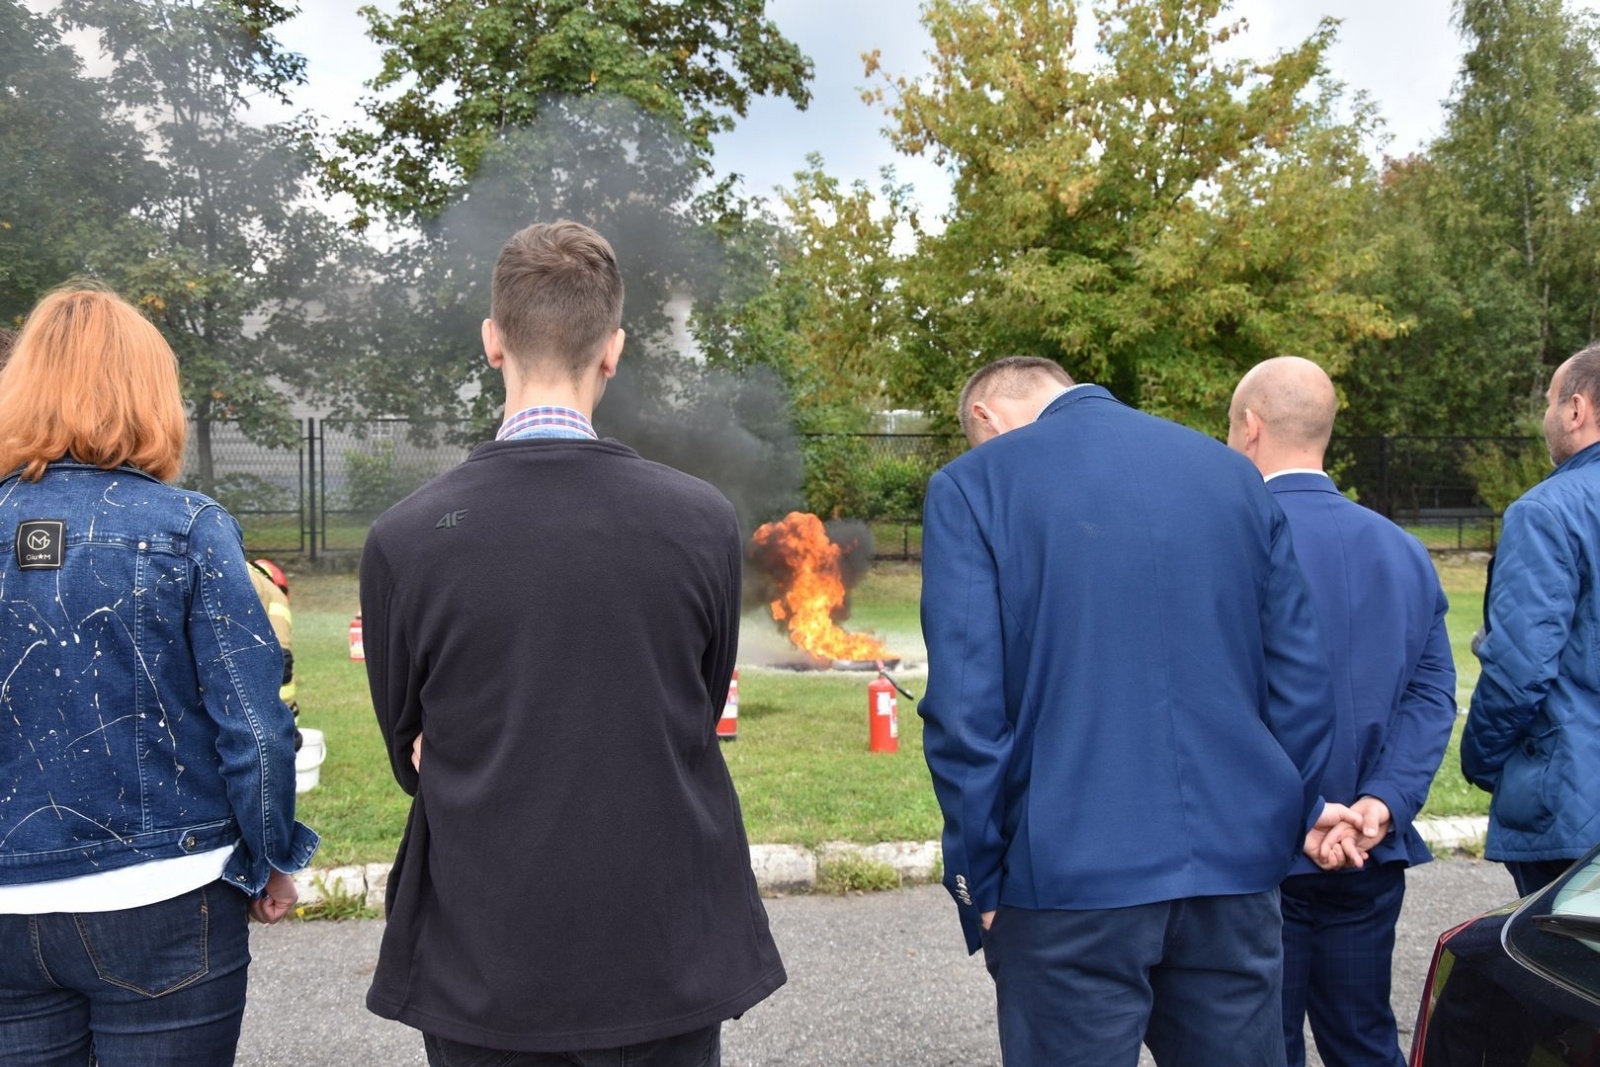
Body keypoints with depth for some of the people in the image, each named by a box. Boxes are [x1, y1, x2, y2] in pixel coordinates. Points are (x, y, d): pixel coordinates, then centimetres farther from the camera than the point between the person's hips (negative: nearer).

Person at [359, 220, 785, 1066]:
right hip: (666, 962, 1)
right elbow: (701, 719, 3)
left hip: (481, 970, 0)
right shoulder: (705, 522, -10)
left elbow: (413, 757, 1)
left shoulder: (402, 542, -12)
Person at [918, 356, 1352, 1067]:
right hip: (1234, 871, 4)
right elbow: (1300, 674, 9)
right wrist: (1296, 811, 22)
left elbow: (965, 707, -10)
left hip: (1071, 881, -4)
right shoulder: (1232, 473, 9)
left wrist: (979, 883, -2)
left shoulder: (971, 486, -4)